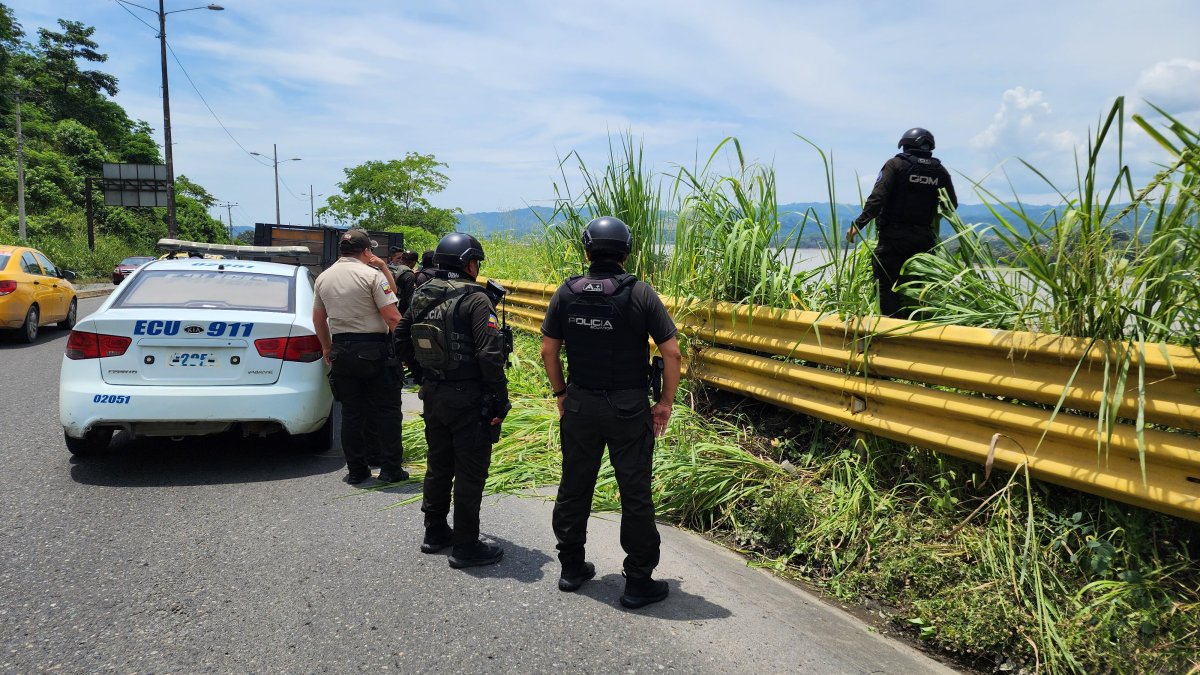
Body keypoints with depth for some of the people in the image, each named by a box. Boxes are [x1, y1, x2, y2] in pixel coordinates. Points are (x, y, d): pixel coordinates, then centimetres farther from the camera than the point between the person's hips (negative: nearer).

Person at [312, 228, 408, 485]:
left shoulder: (323, 278, 9)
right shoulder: (372, 274, -9)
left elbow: (318, 319, 17)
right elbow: (392, 316, -15)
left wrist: (327, 348, 28)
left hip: (342, 351, 5)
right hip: (375, 350, -5)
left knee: (351, 412, 11)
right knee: (386, 410, 4)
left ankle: (356, 470, 15)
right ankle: (390, 468, 7)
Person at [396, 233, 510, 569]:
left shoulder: (421, 295, 6)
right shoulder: (475, 300, -17)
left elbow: (401, 337, 16)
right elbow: (490, 355, -22)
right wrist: (500, 402, -15)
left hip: (433, 397, 8)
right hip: (469, 400, -7)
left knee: (438, 464, 20)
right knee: (470, 472, 2)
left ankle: (435, 533, 32)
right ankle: (465, 546, 10)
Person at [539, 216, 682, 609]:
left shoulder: (566, 293, -1)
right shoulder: (640, 293, -9)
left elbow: (548, 350, 3)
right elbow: (671, 352, -10)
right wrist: (666, 402, 0)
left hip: (579, 405, 3)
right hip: (629, 409, -3)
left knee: (575, 487, 16)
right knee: (635, 494, 6)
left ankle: (571, 568, 29)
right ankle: (638, 582, 13)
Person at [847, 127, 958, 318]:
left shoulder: (896, 164, -5)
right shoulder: (940, 171, 7)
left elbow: (878, 198, -16)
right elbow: (952, 205, 12)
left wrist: (858, 224, -17)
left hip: (894, 237, -4)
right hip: (924, 239, 4)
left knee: (887, 284, -3)